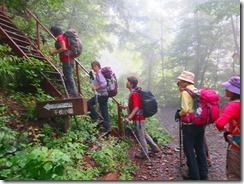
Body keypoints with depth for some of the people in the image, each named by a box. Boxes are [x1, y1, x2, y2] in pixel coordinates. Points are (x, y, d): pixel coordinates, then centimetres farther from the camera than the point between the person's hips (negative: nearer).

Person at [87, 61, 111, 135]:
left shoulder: (99, 74, -13)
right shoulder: (98, 74, 16)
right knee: (104, 111, 10)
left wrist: (96, 88, -17)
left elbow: (104, 84, -26)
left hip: (101, 95, -10)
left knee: (88, 103, -1)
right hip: (104, 94, 10)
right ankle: (108, 128, 14)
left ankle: (97, 118, 3)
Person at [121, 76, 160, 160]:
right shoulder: (134, 92, 10)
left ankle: (144, 154, 20)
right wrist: (125, 107, 21)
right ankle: (154, 148, 29)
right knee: (143, 134, 20)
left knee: (140, 136, 5)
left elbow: (136, 107, -26)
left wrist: (129, 118, -30)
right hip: (140, 117, 9)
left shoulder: (134, 94, -20)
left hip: (138, 118, -9)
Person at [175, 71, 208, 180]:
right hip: (200, 123, 8)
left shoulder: (185, 92, -14)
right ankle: (203, 174, 29)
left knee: (189, 151, 5)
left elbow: (185, 110, -22)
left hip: (190, 125, -8)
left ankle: (194, 176, 14)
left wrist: (178, 114, -3)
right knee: (200, 149, 17)